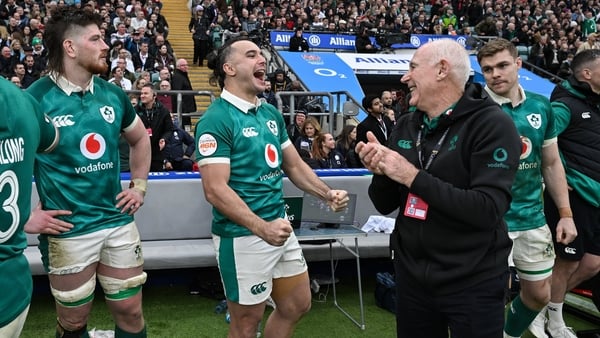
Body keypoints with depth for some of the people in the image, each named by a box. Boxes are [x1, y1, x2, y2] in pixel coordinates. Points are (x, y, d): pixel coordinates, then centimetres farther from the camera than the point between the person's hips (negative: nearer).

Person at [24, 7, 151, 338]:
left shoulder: (113, 94, 4)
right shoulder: (35, 98, -12)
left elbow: (140, 139, 21)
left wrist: (139, 185, 12)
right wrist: (26, 214, -12)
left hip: (118, 222, 5)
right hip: (68, 231, -4)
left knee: (130, 311, 12)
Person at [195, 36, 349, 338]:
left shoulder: (271, 114, 8)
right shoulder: (216, 120, -16)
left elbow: (293, 165, 17)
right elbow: (215, 190, -23)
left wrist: (327, 194, 2)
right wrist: (261, 228, -31)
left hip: (280, 226, 8)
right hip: (243, 236, -8)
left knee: (298, 305, 20)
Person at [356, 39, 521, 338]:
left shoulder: (492, 124, -14)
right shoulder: (405, 126, 4)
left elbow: (488, 210, -24)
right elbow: (384, 205, 9)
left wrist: (413, 176, -24)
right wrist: (380, 172, -12)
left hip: (473, 283, -5)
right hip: (411, 276, 5)